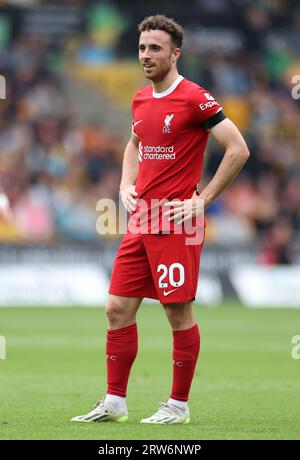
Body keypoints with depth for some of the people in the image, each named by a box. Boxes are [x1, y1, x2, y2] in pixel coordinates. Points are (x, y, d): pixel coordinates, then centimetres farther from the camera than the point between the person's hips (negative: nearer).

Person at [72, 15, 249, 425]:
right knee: (118, 308, 5)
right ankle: (114, 402, 12)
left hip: (175, 222, -8)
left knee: (179, 313, -2)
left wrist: (203, 199, -12)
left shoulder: (194, 98, -10)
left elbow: (238, 149, -12)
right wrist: (126, 187, 14)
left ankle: (179, 405, 7)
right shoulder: (141, 100, 13)